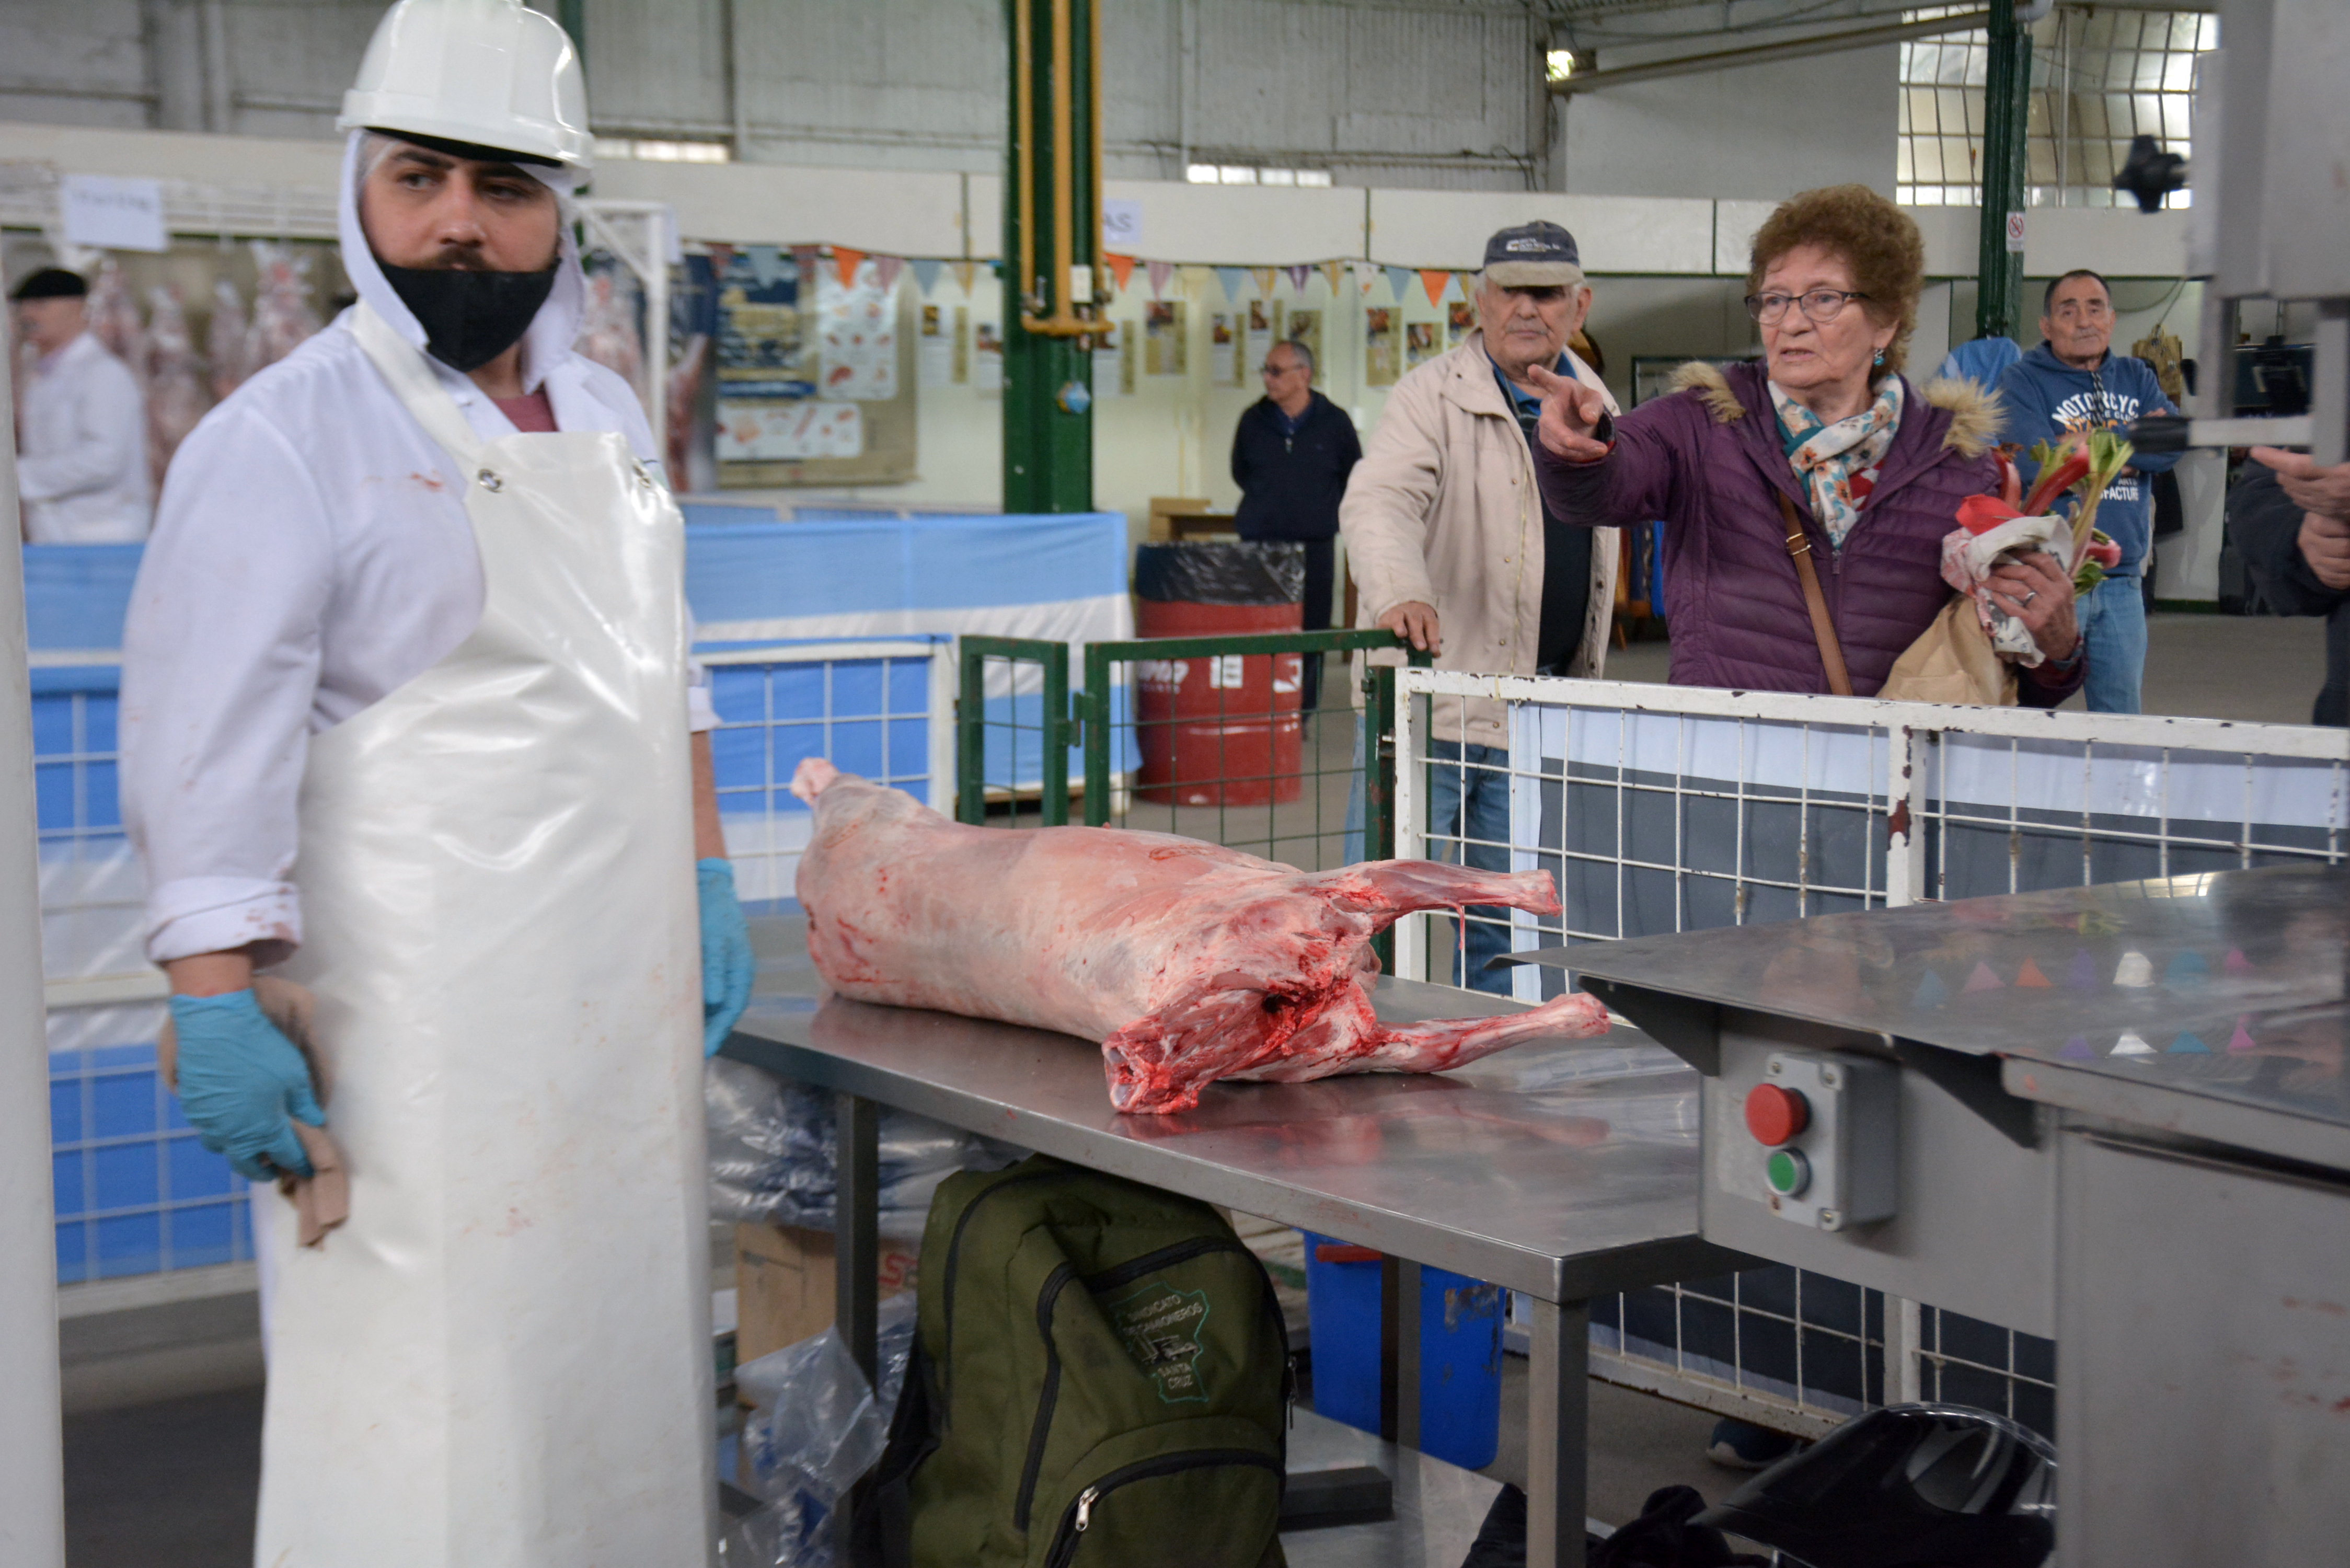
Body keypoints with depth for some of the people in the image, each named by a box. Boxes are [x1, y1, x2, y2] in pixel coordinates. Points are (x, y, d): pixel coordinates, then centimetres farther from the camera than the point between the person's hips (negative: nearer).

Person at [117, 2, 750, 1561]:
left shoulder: (606, 419, 13)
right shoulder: (286, 439, -10)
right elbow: (208, 758, -14)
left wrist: (706, 875, 15)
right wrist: (218, 1009, -19)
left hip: (624, 1007, 7)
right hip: (423, 1026, -7)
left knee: (622, 1349, 15)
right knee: (421, 1423, -5)